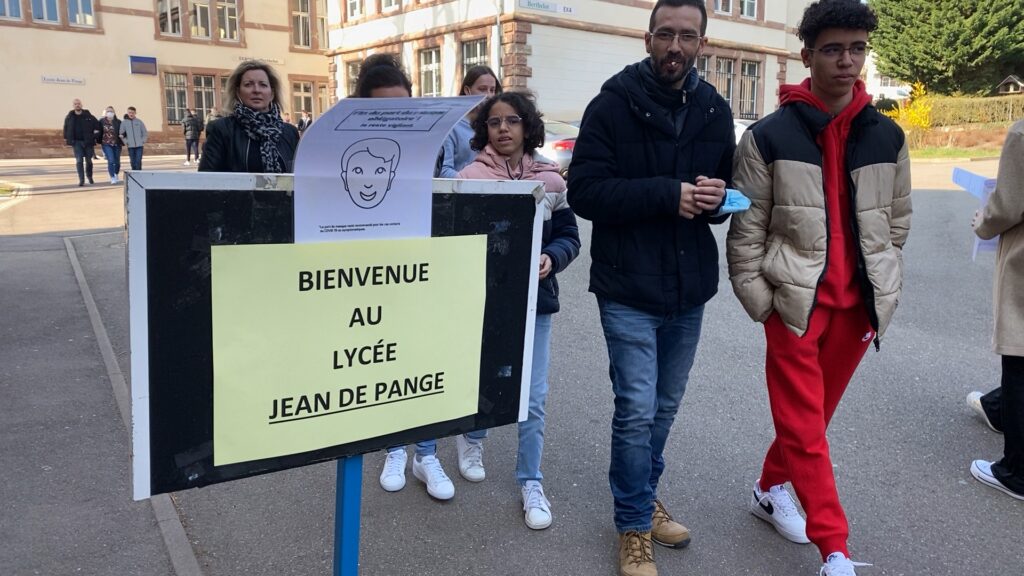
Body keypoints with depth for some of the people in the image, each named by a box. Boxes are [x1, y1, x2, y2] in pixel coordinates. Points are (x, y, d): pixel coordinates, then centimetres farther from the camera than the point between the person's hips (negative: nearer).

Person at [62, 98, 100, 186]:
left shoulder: (88, 116, -2)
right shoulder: (69, 117, 4)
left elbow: (97, 126, 5)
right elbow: (66, 128, 19)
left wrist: (95, 136, -4)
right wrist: (66, 138, 14)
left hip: (88, 142, 0)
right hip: (76, 142, 0)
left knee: (88, 160, 11)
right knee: (79, 160, -10)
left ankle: (89, 176, 36)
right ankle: (81, 180, -9)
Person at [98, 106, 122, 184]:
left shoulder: (118, 122, 1)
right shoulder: (102, 122, 1)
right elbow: (99, 132, 6)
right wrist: (98, 141, -1)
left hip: (117, 144, 2)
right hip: (106, 144, -2)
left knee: (117, 162, 9)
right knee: (111, 161, -14)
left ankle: (116, 176, 33)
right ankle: (112, 178, -9)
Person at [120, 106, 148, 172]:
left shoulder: (139, 121, 3)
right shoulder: (124, 122, 4)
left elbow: (145, 133, 8)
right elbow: (121, 134, 7)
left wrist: (143, 141, -1)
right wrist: (125, 142, -3)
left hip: (139, 145, -1)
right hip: (130, 146, 1)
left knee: (138, 161, -8)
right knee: (133, 162, 4)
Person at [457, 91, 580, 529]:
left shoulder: (550, 180, 0)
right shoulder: (468, 178, -4)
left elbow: (568, 236, 4)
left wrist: (550, 259, -15)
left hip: (535, 298, 1)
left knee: (533, 397, 4)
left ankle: (530, 482, 20)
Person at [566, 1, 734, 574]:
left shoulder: (715, 110, 7)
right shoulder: (613, 105, -7)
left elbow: (732, 188, 15)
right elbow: (585, 191, -14)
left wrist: (719, 197, -10)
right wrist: (667, 193, -23)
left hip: (689, 289, 5)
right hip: (629, 289, -5)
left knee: (665, 407, 17)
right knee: (637, 410, -3)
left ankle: (644, 499, 38)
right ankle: (635, 526, 17)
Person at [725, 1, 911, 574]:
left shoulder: (887, 136, 5)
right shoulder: (769, 136, -7)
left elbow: (897, 222, 13)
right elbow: (745, 230, -4)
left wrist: (883, 295, 9)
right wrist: (758, 302, -7)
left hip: (858, 304, 4)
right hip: (795, 301, -4)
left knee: (816, 413, 15)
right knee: (803, 424, -1)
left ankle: (771, 489, 38)